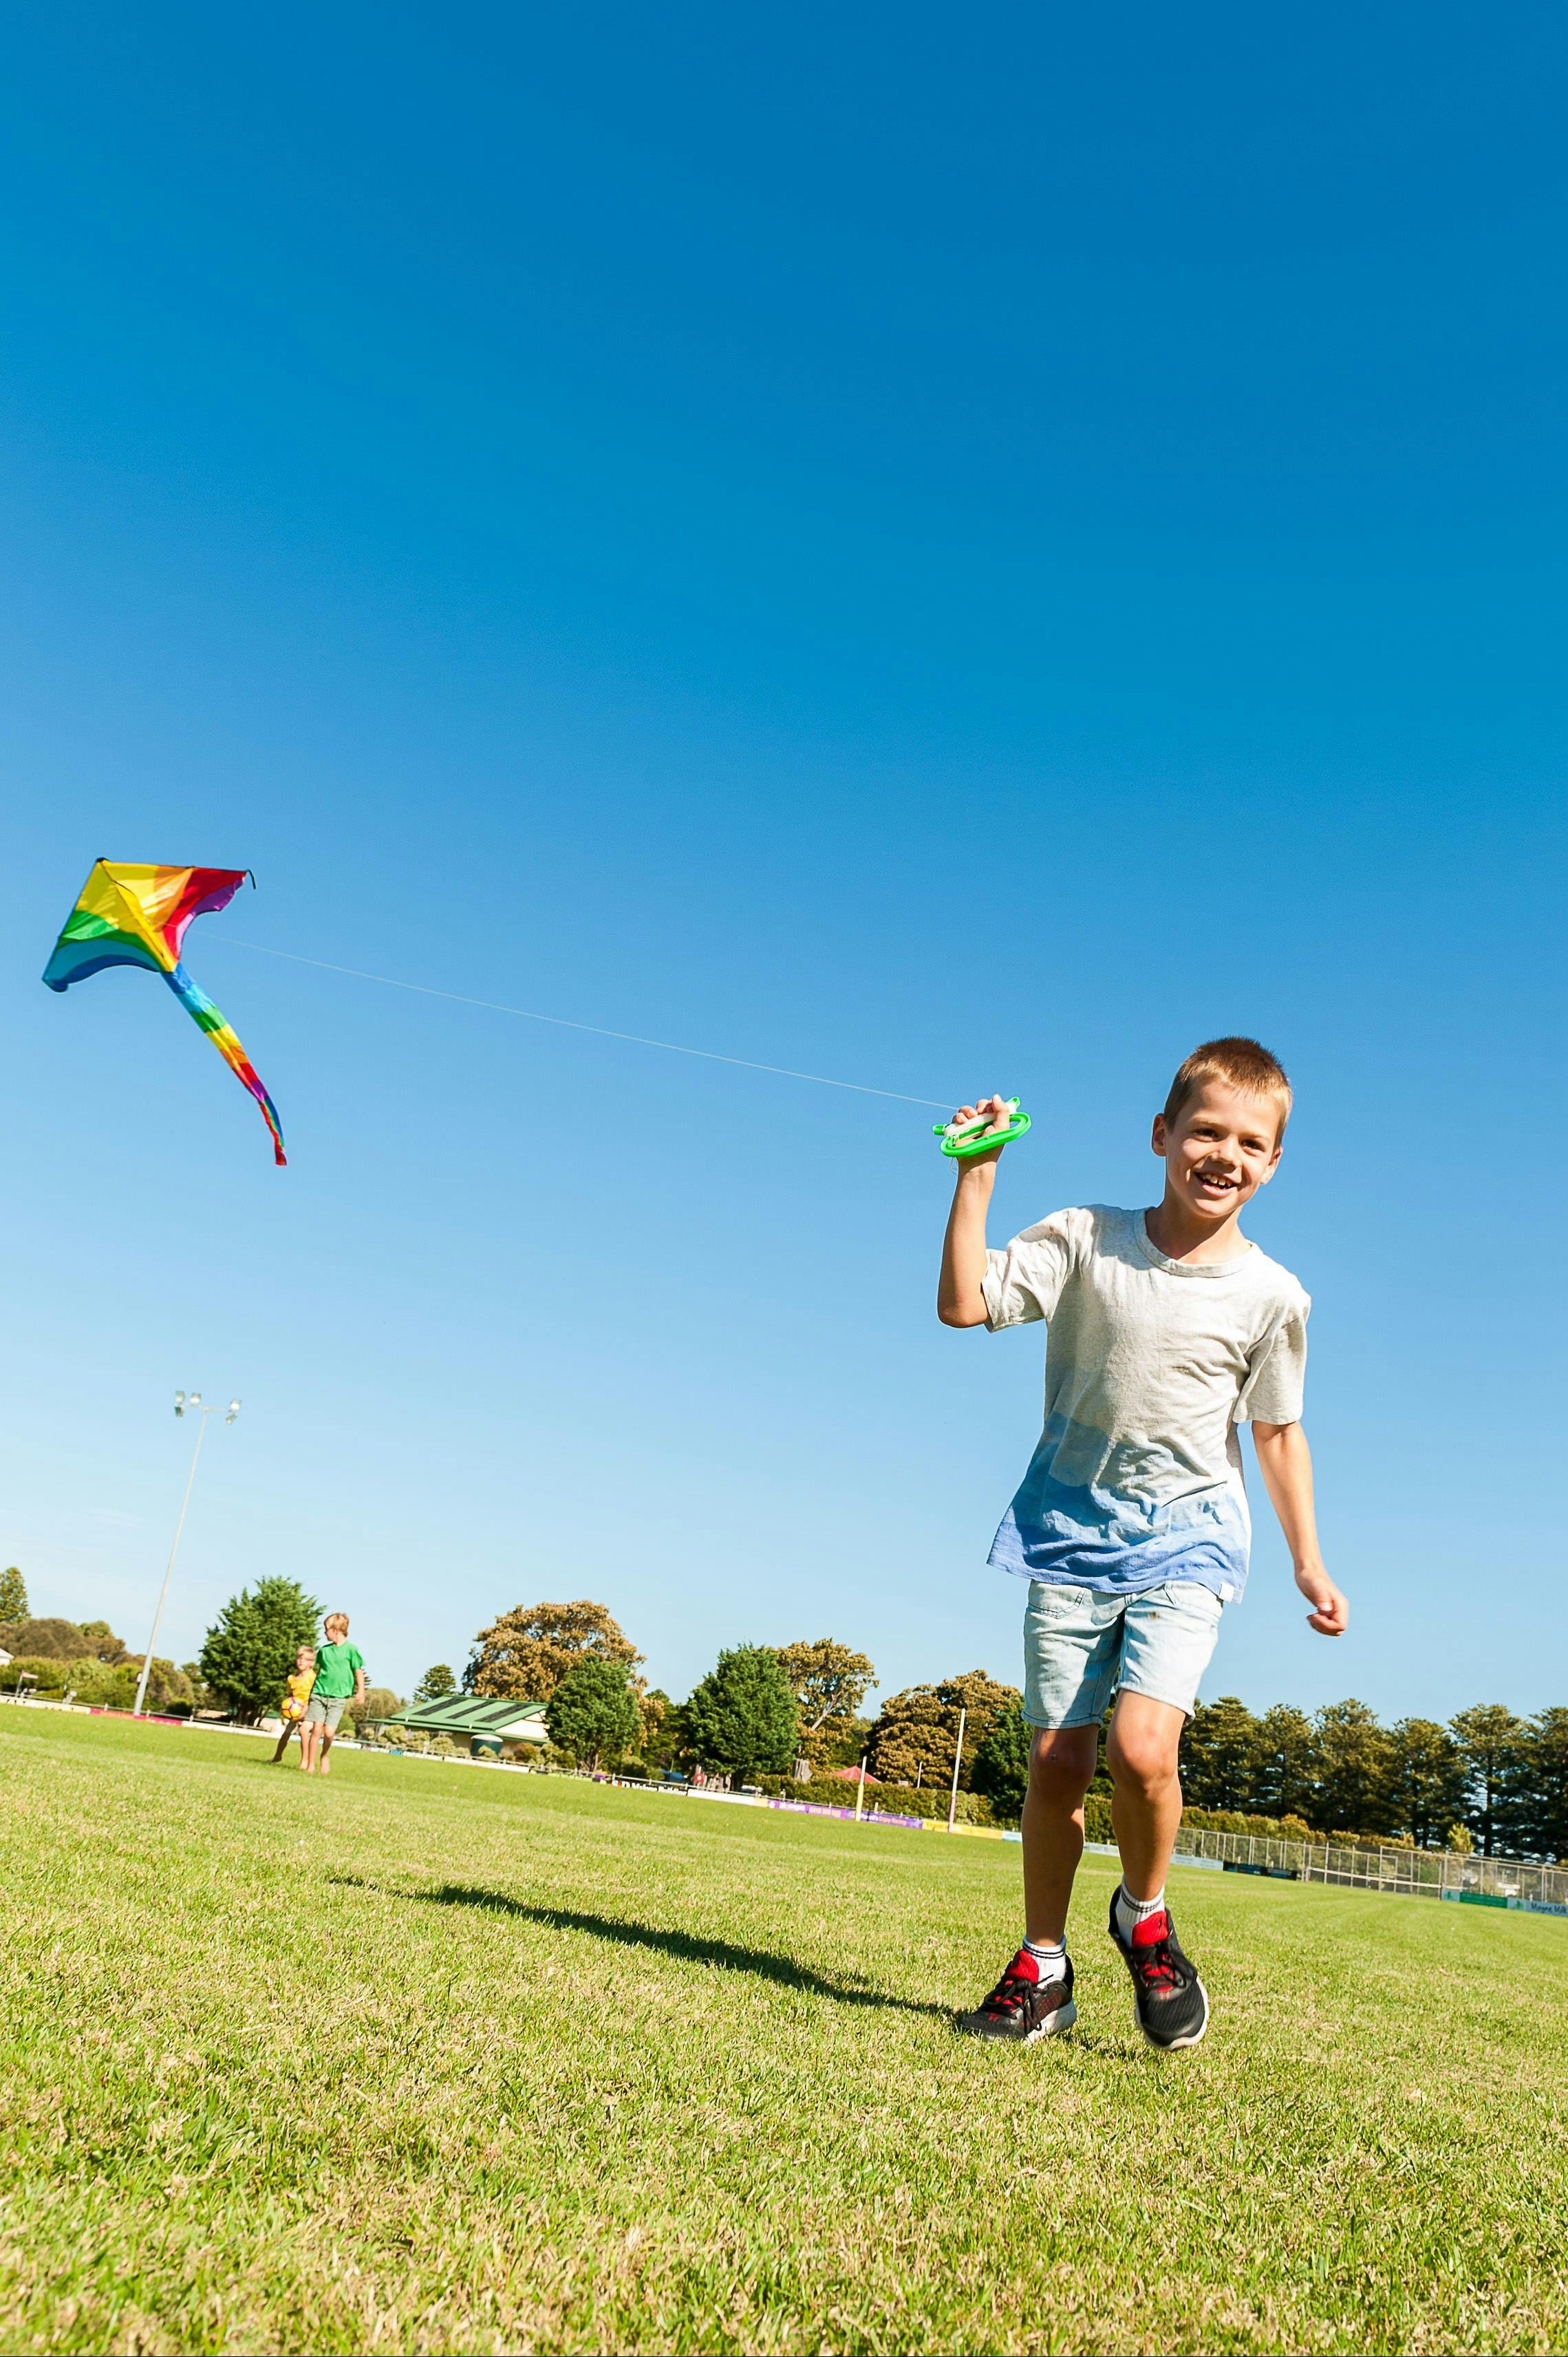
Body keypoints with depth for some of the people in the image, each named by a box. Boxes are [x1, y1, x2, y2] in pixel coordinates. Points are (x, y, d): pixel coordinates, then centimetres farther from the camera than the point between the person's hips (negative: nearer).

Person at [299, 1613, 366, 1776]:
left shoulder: (351, 1650, -3)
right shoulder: (324, 1650, 10)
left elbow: (359, 1672, -1)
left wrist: (361, 1691, -11)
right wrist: (310, 1693, 22)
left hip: (338, 1697, -3)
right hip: (319, 1694, 3)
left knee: (329, 1731, -11)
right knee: (316, 1729, -6)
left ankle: (324, 1756, 16)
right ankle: (310, 1764, 4)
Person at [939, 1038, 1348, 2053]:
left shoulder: (1271, 1295, -3)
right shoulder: (1084, 1239, -3)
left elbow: (1278, 1433, 8)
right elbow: (965, 1303, -11)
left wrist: (1310, 1565, 8)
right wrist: (978, 1176, -16)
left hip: (1186, 1540, -1)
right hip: (1072, 1530, 1)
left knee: (1143, 1747, -19)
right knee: (1057, 1761, 4)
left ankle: (1146, 1916, 13)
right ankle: (1042, 1969, 23)